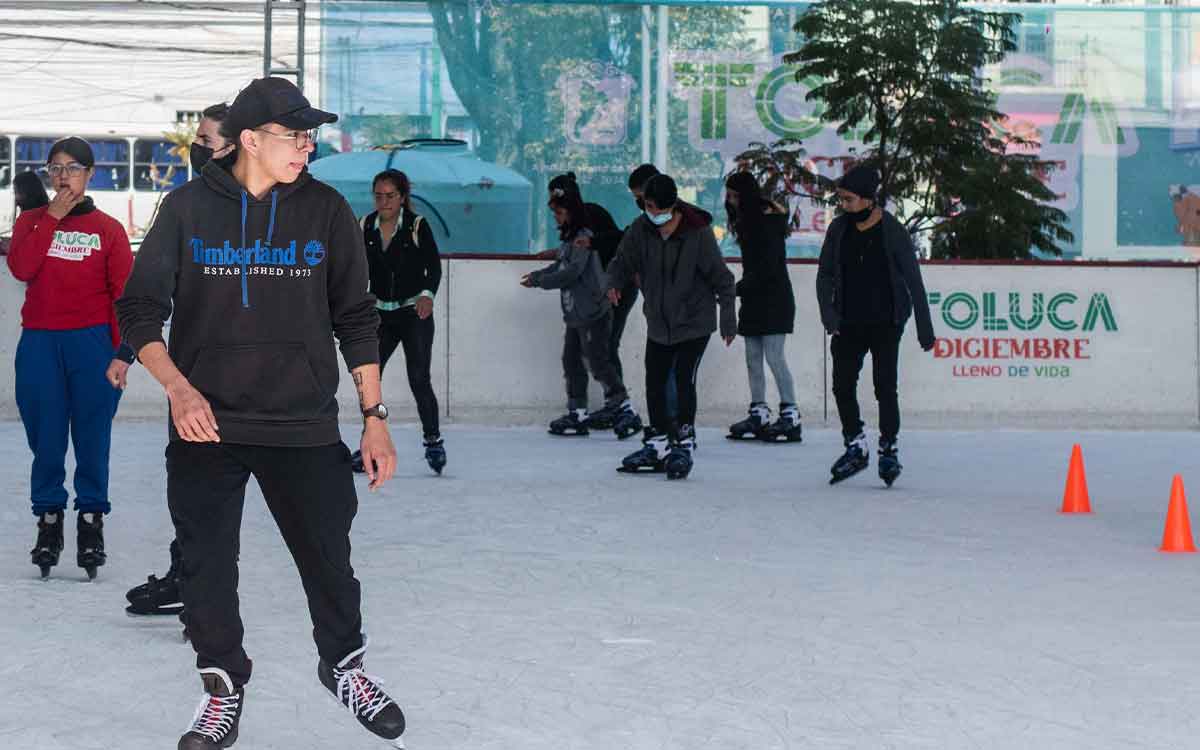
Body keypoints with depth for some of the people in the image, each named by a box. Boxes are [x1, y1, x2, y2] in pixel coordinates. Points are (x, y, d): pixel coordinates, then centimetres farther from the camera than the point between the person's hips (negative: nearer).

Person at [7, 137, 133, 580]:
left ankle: (91, 524, 6)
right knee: (45, 439, 2)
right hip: (39, 343, 2)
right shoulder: (32, 221, 11)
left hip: (92, 342, -2)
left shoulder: (108, 228, 5)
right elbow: (21, 268, -7)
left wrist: (121, 351, -5)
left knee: (92, 438, -1)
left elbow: (124, 291, 2)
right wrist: (52, 218, -7)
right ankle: (48, 521, 11)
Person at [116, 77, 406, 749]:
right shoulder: (189, 208, -2)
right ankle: (224, 687, 23)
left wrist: (376, 418, 5)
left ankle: (344, 665, 31)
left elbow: (356, 320, 8)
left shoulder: (327, 210, 2)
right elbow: (140, 310, 1)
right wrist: (178, 388, -14)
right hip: (206, 426, 0)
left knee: (329, 559, 5)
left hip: (305, 427, 1)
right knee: (208, 567, 3)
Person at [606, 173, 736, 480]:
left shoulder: (698, 232, -18)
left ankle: (683, 444, -1)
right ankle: (657, 445, 25)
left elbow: (721, 277, -11)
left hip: (694, 323, -5)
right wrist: (614, 283, -20)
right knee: (654, 383, 11)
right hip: (658, 323, 5)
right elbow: (623, 260, 3)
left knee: (684, 380, -14)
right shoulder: (641, 229, -6)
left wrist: (728, 318, -11)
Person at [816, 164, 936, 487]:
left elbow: (914, 282, -7)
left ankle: (889, 449, 8)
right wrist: (828, 313, -8)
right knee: (842, 384, 0)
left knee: (885, 387, -6)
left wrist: (925, 329, -8)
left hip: (886, 324, -4)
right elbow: (825, 275, 8)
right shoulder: (839, 229, 2)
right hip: (849, 324, 4)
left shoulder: (893, 232, -10)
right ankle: (856, 447, 14)